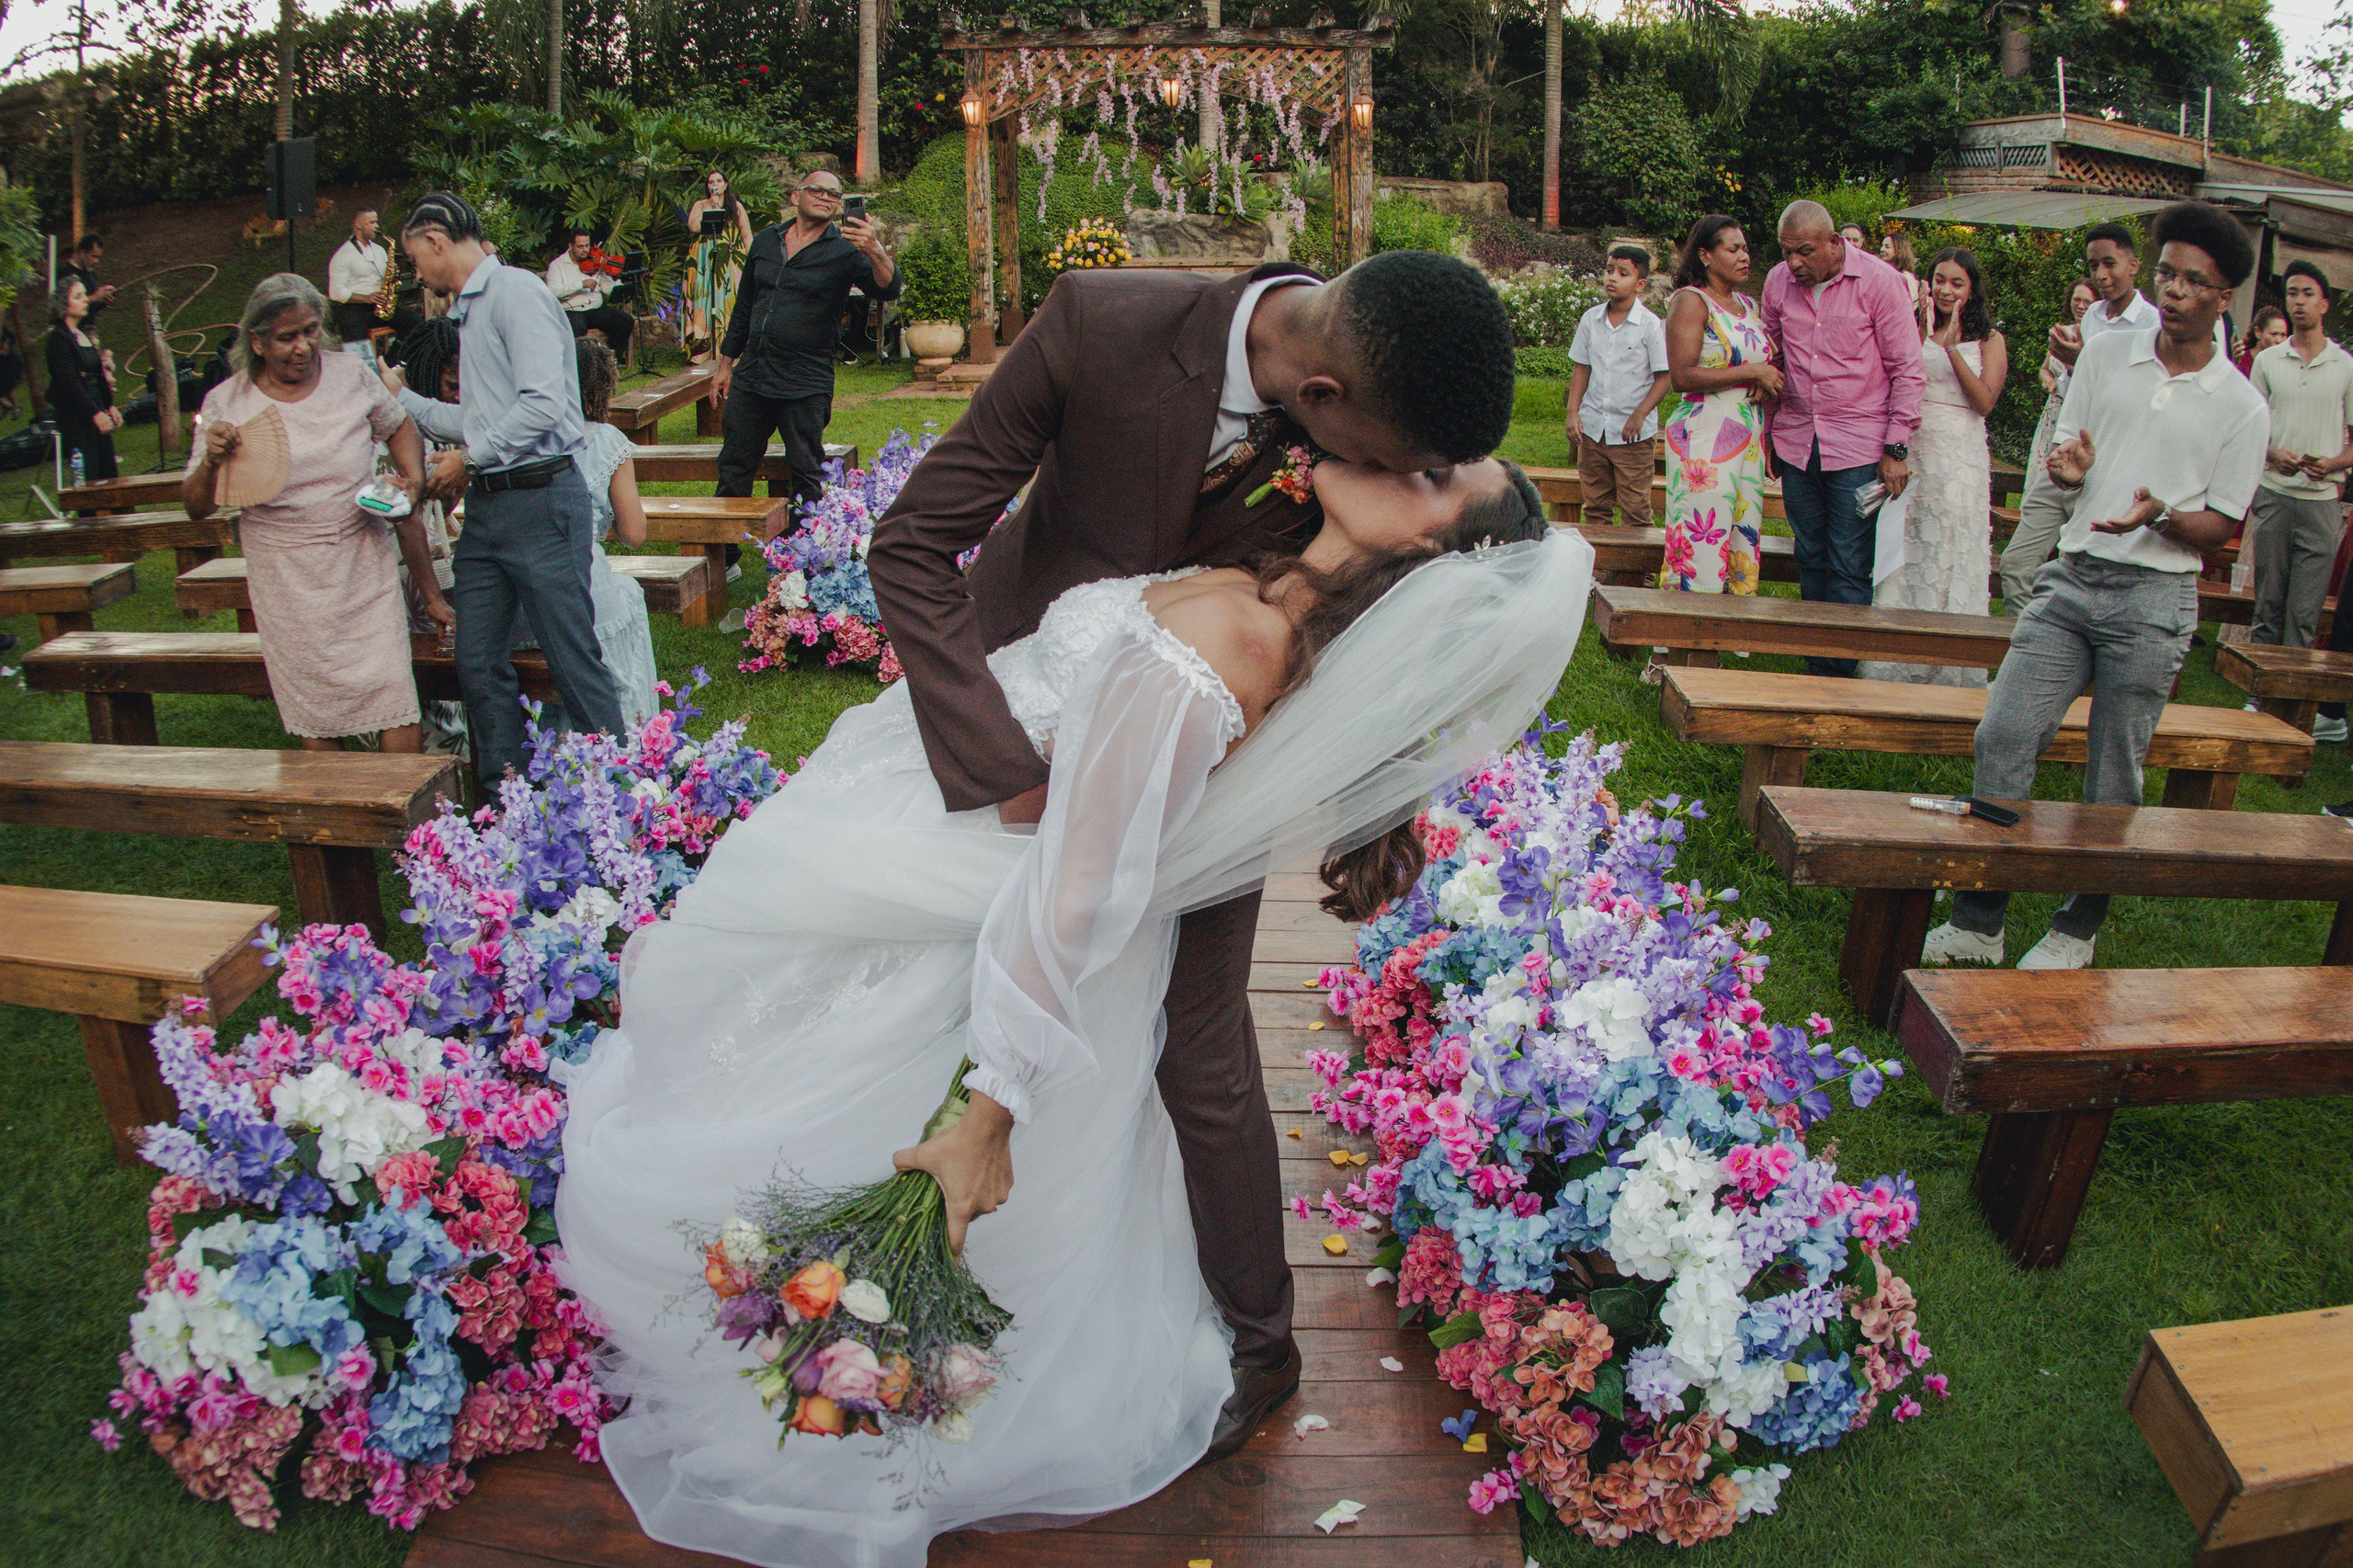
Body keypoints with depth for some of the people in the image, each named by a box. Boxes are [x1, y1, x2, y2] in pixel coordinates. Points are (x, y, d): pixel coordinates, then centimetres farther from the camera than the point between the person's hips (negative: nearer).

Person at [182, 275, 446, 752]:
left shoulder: (351, 374, -1)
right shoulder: (226, 404, -4)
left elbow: (400, 427, 19)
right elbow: (196, 506, -2)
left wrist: (413, 480, 1)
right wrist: (211, 462, -22)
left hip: (365, 565, 1)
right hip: (288, 582, 0)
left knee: (396, 700, -6)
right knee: (316, 723, 5)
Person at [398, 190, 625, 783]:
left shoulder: (514, 292, -10)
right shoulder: (469, 309, 21)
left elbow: (543, 402, -20)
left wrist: (471, 458, -11)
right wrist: (400, 396, 27)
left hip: (539, 501, -9)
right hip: (486, 506, 9)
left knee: (574, 659, -4)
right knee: (478, 665, 8)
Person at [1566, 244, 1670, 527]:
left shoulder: (1649, 325, -7)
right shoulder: (1591, 319, 5)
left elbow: (1663, 377, -7)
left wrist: (1639, 414, -17)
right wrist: (1573, 412, 2)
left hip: (1633, 433, -4)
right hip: (1592, 429, 4)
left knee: (1635, 509, -3)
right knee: (1595, 505, 11)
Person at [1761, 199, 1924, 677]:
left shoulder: (1879, 280, -8)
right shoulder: (1778, 282, 3)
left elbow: (1907, 369, -4)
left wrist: (1896, 448, -7)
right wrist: (1767, 430, 16)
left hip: (1858, 446, -4)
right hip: (1795, 443, 4)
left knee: (1849, 569, -4)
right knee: (1811, 560, 11)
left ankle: (1841, 674, 2)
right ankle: (1815, 664, 20)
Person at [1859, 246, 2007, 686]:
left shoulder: (1989, 339, 5)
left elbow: (1985, 401, -7)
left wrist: (1952, 347, -12)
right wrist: (1922, 333, -8)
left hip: (1960, 459, -2)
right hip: (1912, 452, 2)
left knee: (1950, 556, -1)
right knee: (1904, 555, 1)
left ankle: (1947, 670, 6)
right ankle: (1897, 668, 9)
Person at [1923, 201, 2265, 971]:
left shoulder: (2242, 407, 1)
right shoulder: (2104, 356, 9)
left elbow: (2221, 526, 2)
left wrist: (2160, 515, -19)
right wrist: (2069, 468, -9)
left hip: (2154, 598, -2)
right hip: (2072, 576, 3)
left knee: (2113, 777, 2)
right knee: (2002, 736, -8)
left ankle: (2077, 930, 18)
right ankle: (1976, 924, 0)